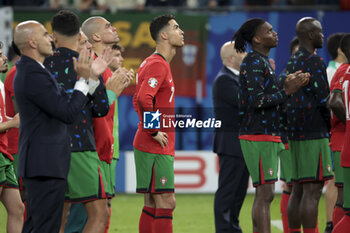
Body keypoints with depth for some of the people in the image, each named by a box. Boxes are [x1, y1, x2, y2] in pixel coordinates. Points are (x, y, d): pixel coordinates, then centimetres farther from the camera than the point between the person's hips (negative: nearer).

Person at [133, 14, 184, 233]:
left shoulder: (156, 63, 19)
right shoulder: (157, 65, -14)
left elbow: (139, 99, 27)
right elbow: (143, 98, -28)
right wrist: (154, 131, -20)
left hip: (154, 147, 10)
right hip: (156, 147, -10)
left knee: (152, 204, 10)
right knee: (166, 203, -11)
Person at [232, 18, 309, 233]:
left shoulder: (263, 62, 19)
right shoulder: (254, 63, -13)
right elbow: (257, 101, -21)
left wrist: (287, 85, 7)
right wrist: (287, 91, -17)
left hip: (268, 136, 10)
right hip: (259, 137, -10)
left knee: (263, 195, 10)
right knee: (265, 194, -12)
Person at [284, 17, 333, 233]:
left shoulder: (292, 62, 18)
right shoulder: (314, 62, -12)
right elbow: (324, 100, -15)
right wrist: (330, 126, 0)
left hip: (295, 134, 10)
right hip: (314, 134, -10)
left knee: (298, 191, 11)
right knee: (312, 192, -11)